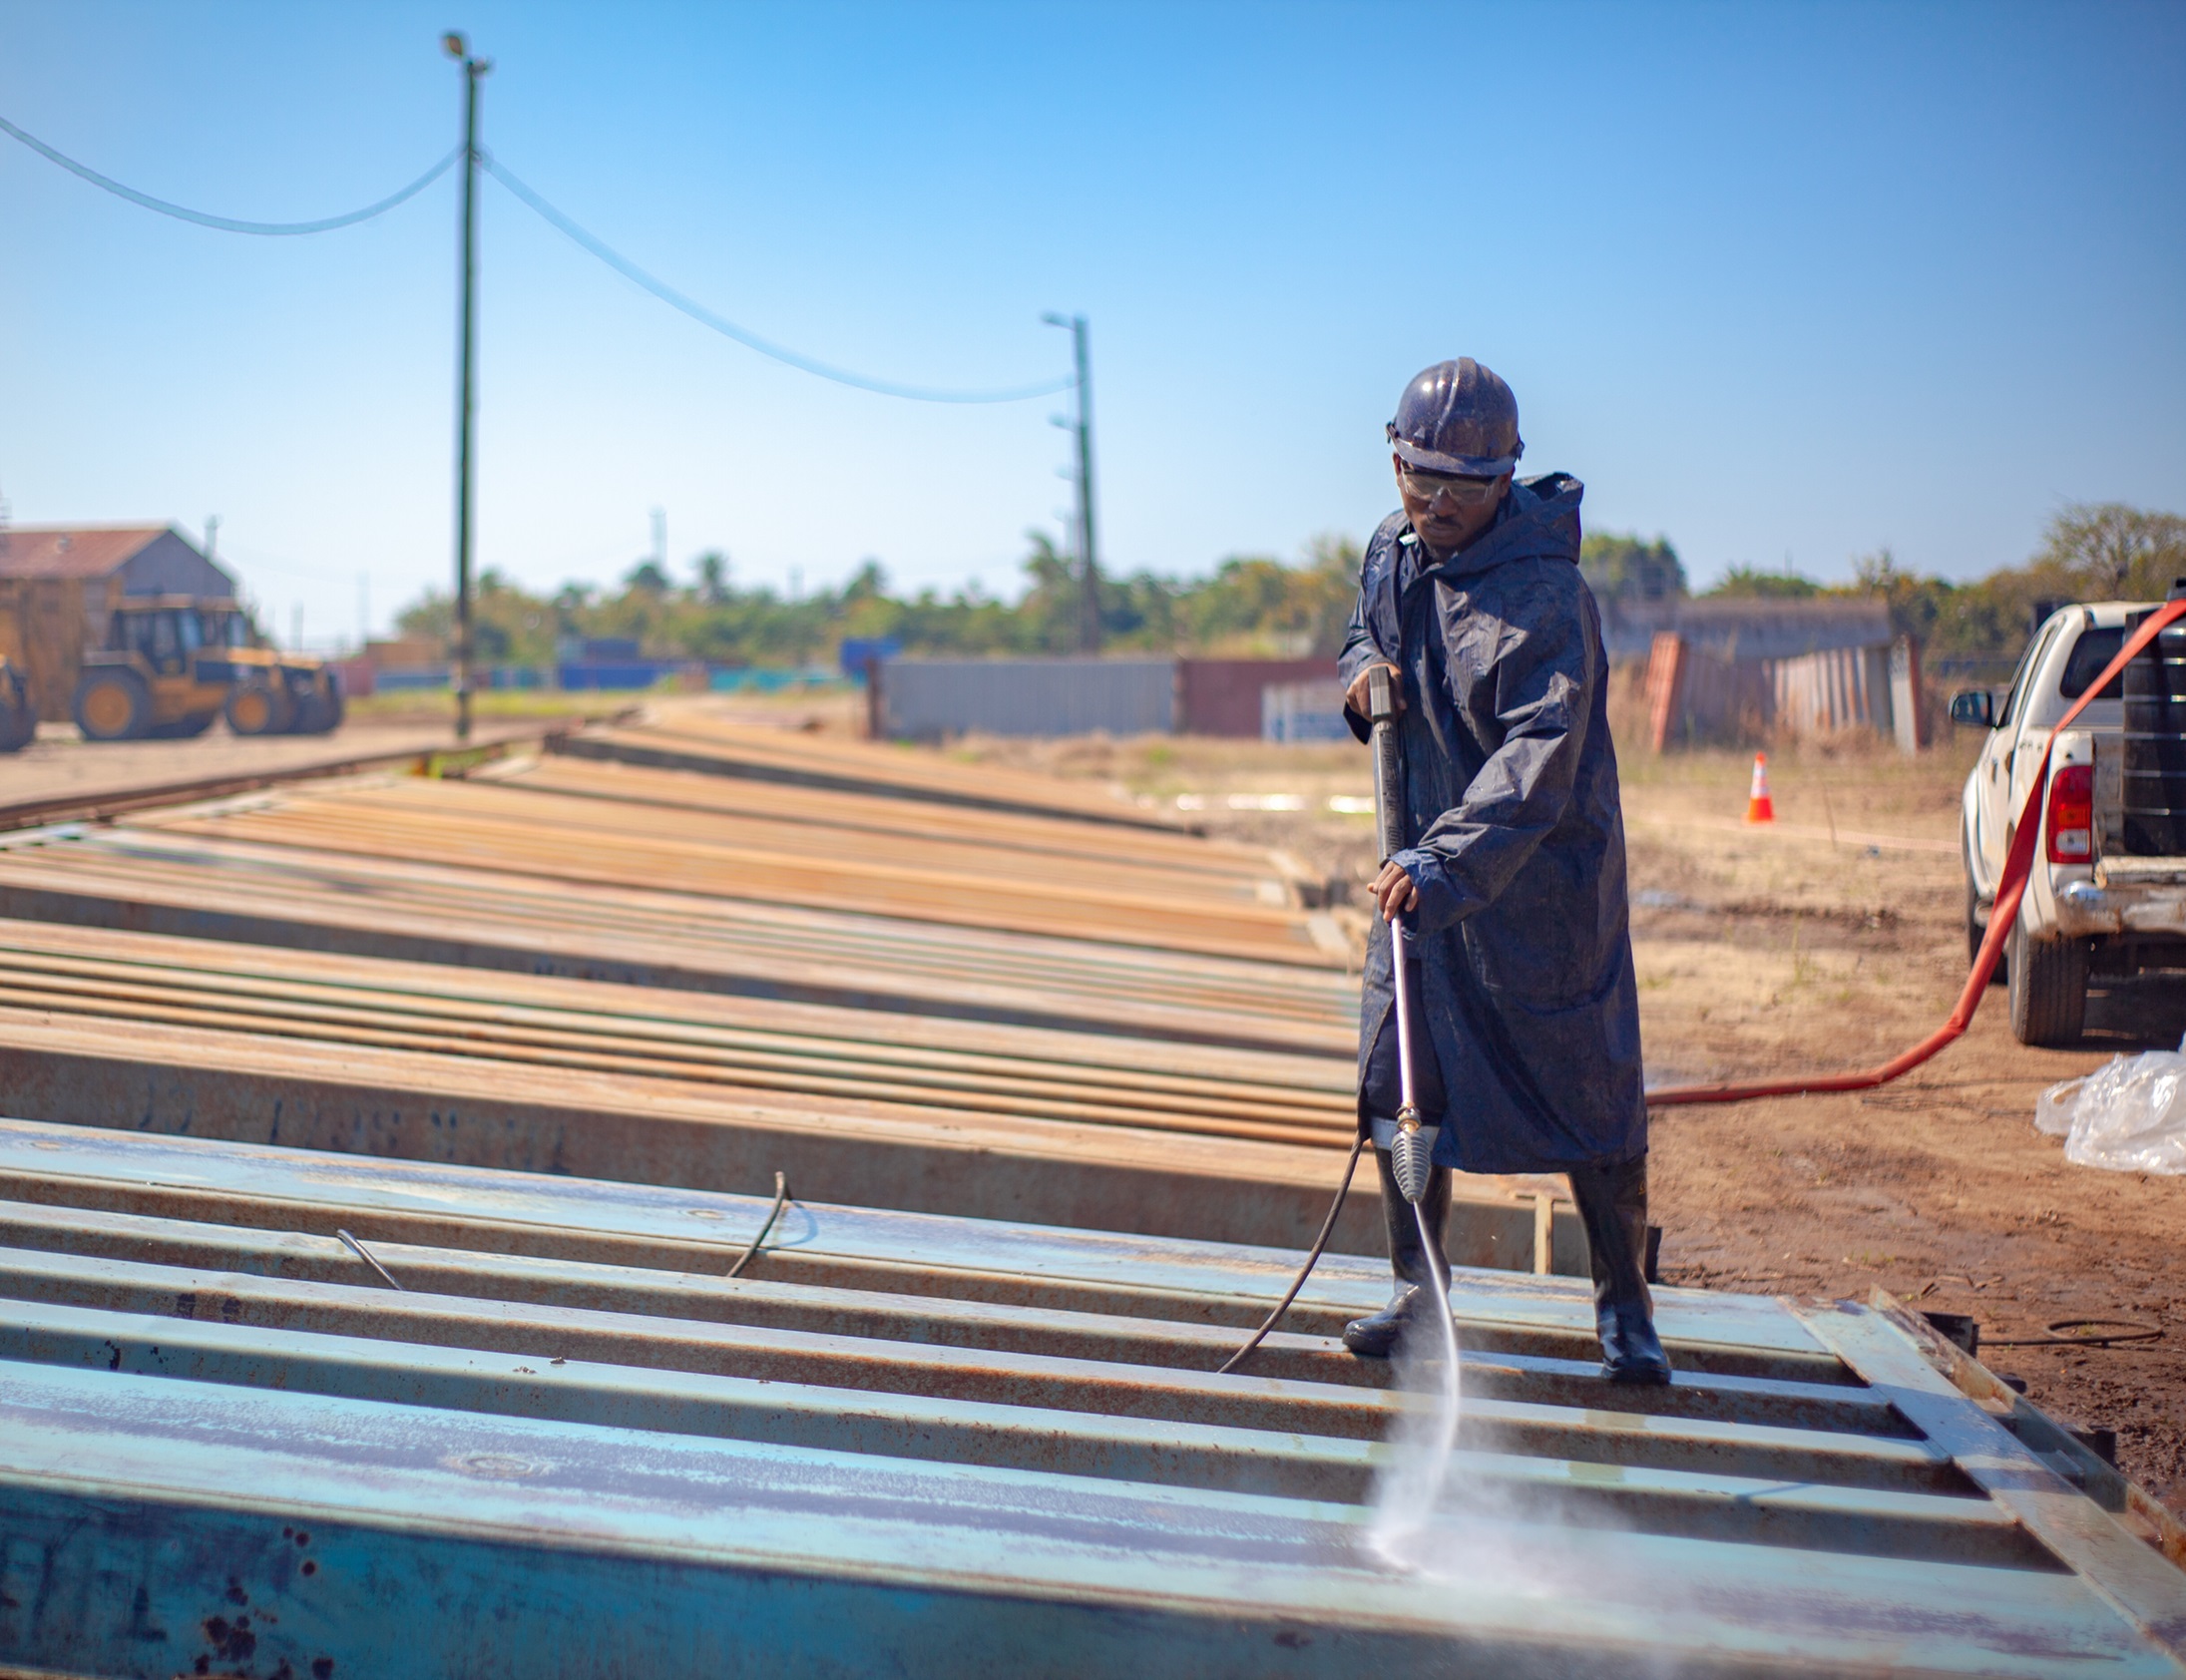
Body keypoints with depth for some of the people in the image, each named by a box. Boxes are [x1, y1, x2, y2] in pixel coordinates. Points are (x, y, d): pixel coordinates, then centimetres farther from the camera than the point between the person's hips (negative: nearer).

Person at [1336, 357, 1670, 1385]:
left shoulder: (1546, 596, -22)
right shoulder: (1391, 551, 4)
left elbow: (1537, 764, -31)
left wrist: (1445, 865, -43)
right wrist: (1362, 675, -1)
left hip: (1541, 876, -6)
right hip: (1427, 861, 7)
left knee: (1587, 1088, 0)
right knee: (1397, 1076, 6)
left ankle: (1623, 1306, 14)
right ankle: (1418, 1288, 21)